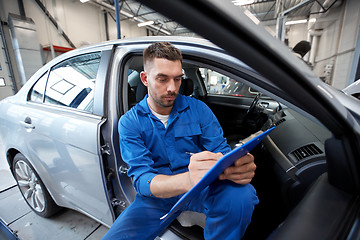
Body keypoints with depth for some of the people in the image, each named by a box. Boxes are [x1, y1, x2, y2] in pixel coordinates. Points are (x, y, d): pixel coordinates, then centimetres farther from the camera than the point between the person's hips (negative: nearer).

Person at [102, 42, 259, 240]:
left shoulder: (198, 109, -1)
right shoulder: (130, 122, -6)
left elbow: (222, 151, -4)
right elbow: (141, 179, -17)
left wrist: (238, 167, -31)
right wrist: (187, 180, -39)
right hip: (157, 196, 0)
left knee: (241, 195, -27)